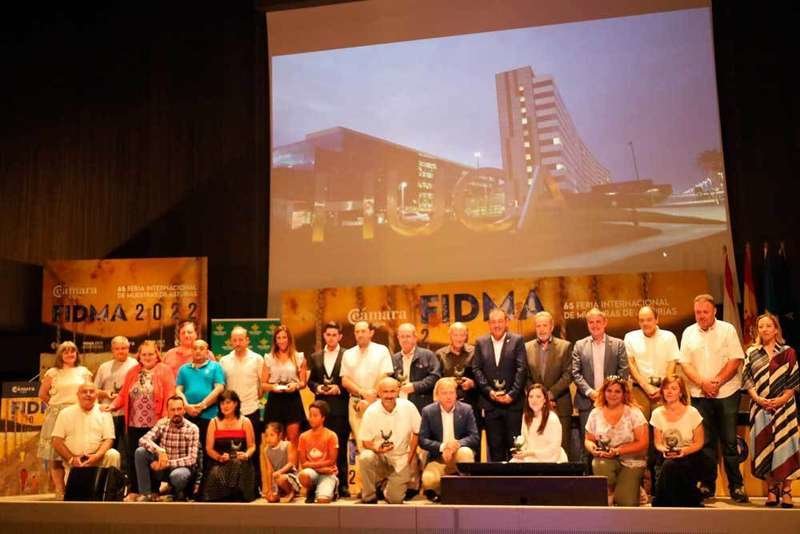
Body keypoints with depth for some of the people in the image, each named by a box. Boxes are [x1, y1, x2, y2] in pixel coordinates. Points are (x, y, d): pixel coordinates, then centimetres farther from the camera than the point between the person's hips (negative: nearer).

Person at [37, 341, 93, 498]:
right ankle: (60, 492, 4)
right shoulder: (52, 373, 6)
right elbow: (42, 394, 12)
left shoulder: (84, 372, 10)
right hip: (57, 416, 0)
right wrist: (56, 405, 9)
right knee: (56, 457, -2)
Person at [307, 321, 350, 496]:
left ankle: (342, 485, 7)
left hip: (340, 408, -3)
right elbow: (310, 381, 14)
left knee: (340, 447, 0)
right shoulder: (315, 357, 14)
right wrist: (318, 388, -6)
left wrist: (338, 388, -14)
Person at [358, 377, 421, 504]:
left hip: (401, 457, 1)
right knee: (365, 458, -34)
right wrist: (377, 449, -28)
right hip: (379, 455, -1)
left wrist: (410, 457, -6)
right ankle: (369, 498, -11)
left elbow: (417, 433, -1)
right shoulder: (371, 412, -13)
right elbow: (365, 441, -7)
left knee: (395, 499, -5)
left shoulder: (408, 407, -12)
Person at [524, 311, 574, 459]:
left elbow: (568, 375, -4)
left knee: (563, 447, -1)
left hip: (560, 406, -1)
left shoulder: (565, 346, 3)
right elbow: (525, 377, 5)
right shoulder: (527, 347, 8)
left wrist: (550, 394, -12)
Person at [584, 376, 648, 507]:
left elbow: (643, 443, -9)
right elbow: (588, 440, 12)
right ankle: (609, 495, -4)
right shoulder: (595, 413, 5)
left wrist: (617, 451, -20)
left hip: (631, 462, -2)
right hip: (606, 461, 3)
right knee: (600, 465, -34)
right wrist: (592, 448, -12)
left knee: (626, 502, -22)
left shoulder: (634, 413, -3)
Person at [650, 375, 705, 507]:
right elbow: (658, 443, 5)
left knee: (669, 466, -34)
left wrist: (684, 451, -20)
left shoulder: (692, 412, -8)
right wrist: (664, 450, -18)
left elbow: (699, 443, -2)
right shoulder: (657, 413, 0)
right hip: (667, 458, 3)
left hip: (690, 458, -3)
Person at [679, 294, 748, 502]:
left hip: (727, 393, -2)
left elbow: (736, 360, -6)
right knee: (705, 441, 6)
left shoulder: (727, 329, 0)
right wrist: (702, 383, -11)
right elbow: (685, 364, 3)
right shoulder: (688, 333, 7)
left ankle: (736, 486, 10)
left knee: (729, 441, 1)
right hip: (700, 395, 2)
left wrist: (716, 382, -13)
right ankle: (707, 484, 14)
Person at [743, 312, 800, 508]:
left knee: (784, 445, -5)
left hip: (783, 405, -2)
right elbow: (747, 379, 4)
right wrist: (758, 398, -10)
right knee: (764, 447, 2)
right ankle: (772, 491, 10)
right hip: (760, 406, 2)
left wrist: (782, 399, -12)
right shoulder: (752, 352, 9)